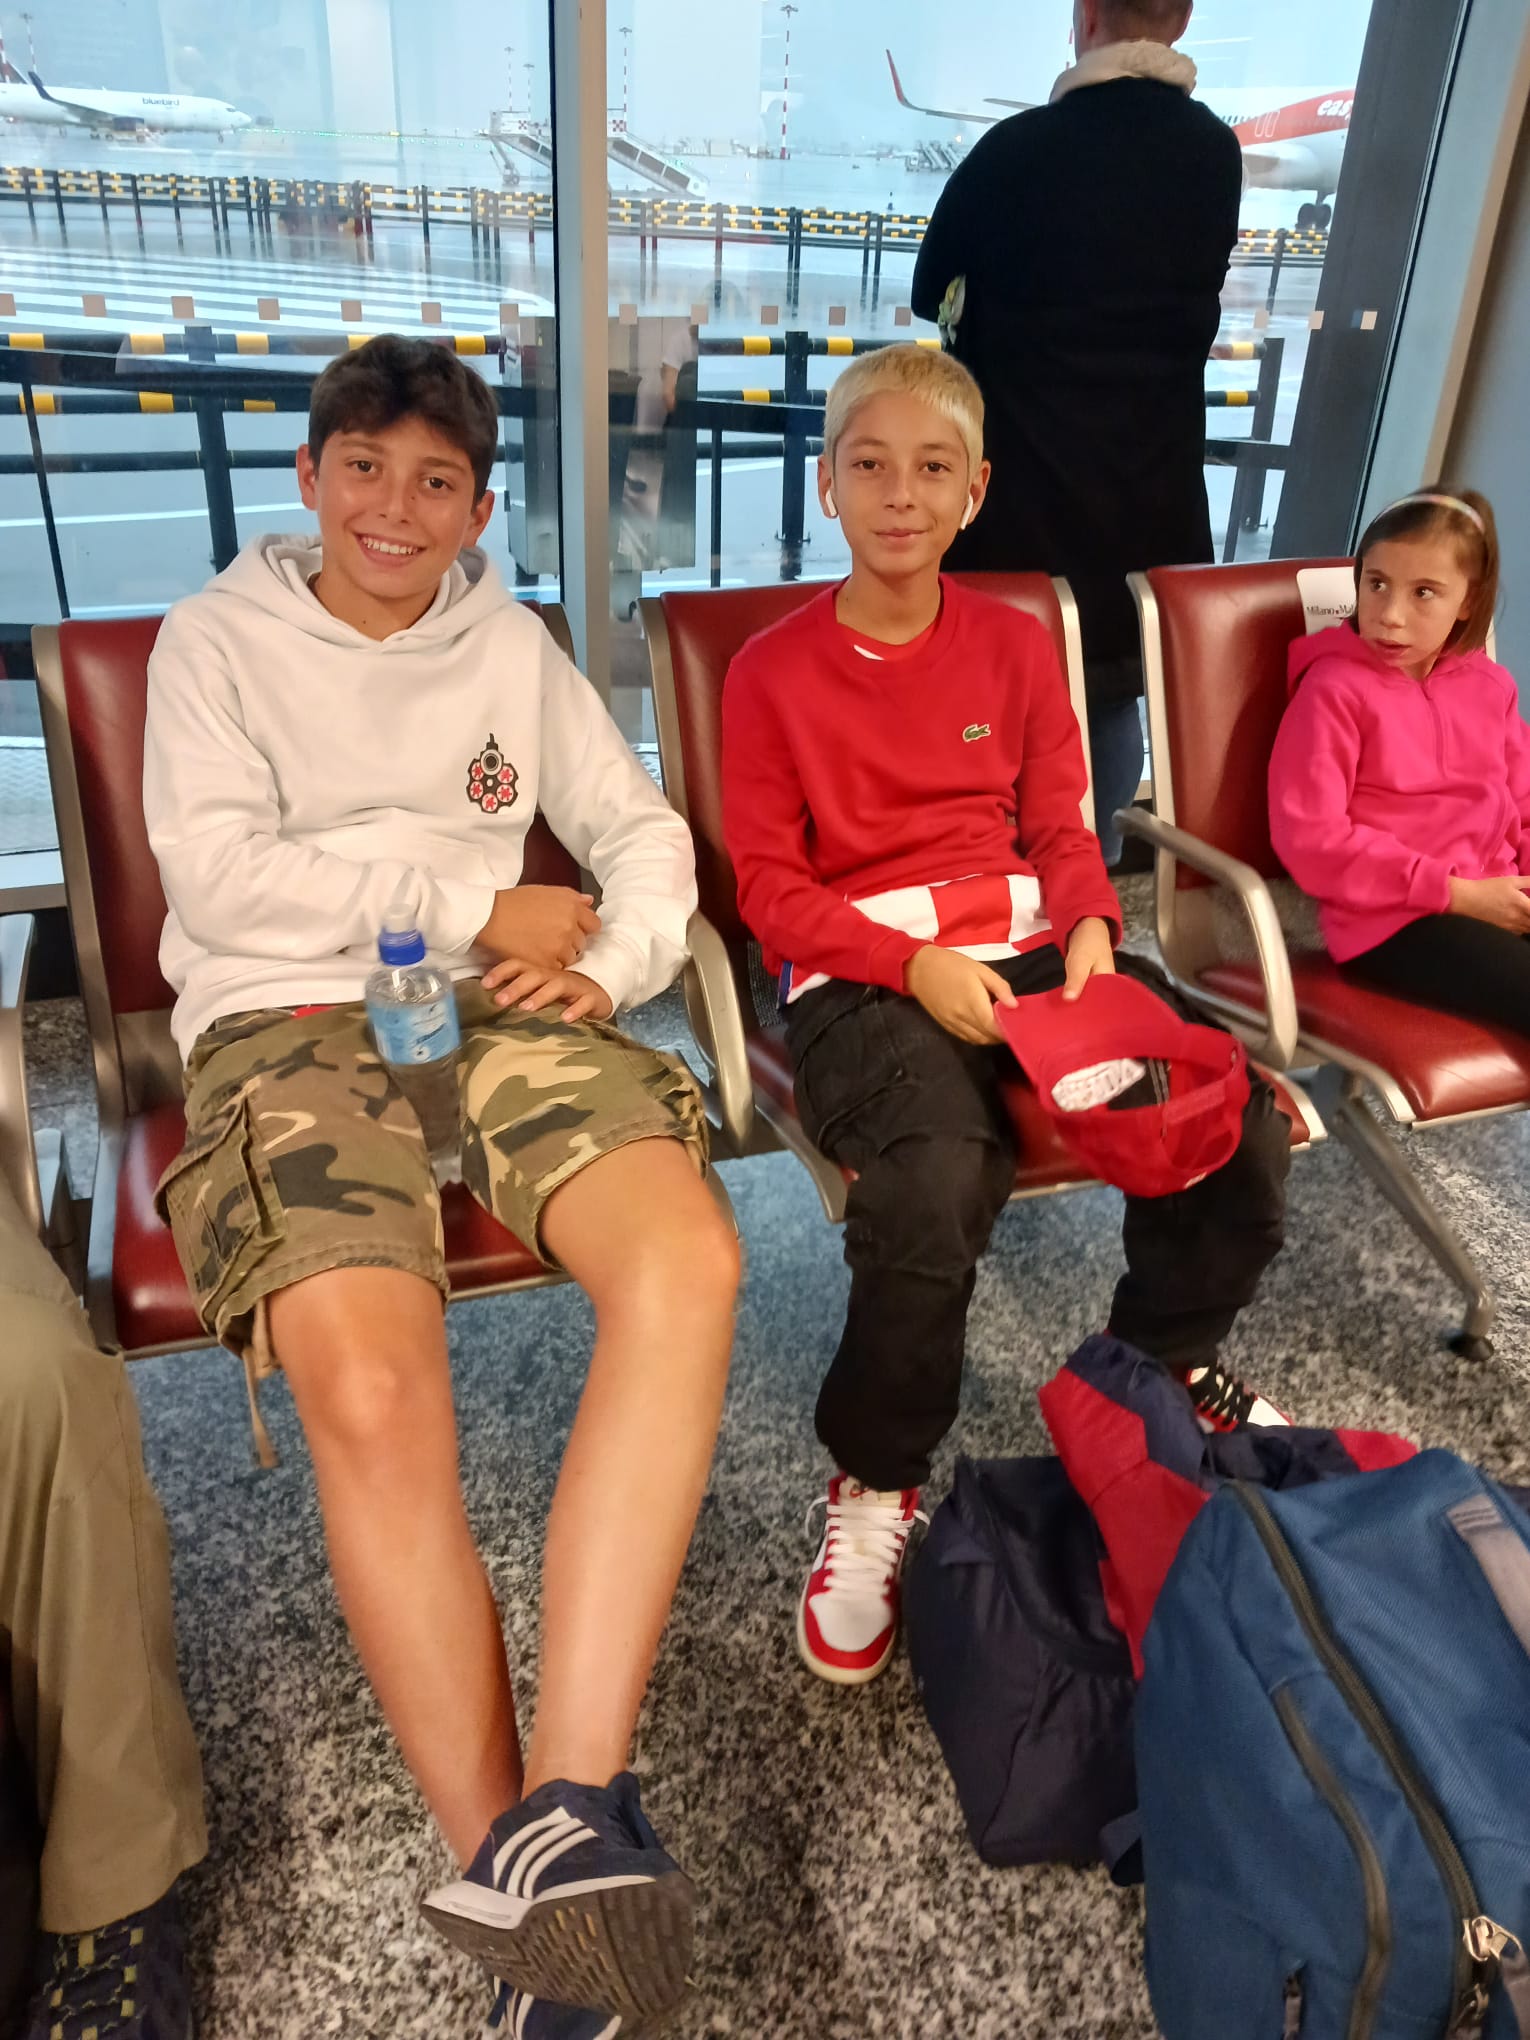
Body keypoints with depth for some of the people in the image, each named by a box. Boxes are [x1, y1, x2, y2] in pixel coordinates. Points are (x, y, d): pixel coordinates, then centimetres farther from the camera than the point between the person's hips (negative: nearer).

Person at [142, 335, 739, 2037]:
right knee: (371, 1398, -31)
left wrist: (611, 957, -4)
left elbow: (643, 833, 18)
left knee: (688, 1258, -30)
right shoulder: (219, 637, 12)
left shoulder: (512, 647, 22)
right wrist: (479, 906, -4)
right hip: (286, 1024, -2)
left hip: (505, 1009, 3)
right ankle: (534, 1900, -18)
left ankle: (561, 1808, -30)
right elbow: (217, 874, -3)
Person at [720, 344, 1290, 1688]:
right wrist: (913, 964, -17)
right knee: (936, 1187, -35)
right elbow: (770, 887, -3)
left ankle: (1169, 1356, 17)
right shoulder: (773, 671, 1)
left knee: (1243, 1129, -17)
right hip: (861, 972, -4)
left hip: (1029, 941, 4)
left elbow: (1061, 831, 14)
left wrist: (1090, 928, -8)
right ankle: (876, 1484, -5)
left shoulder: (1016, 646, 13)